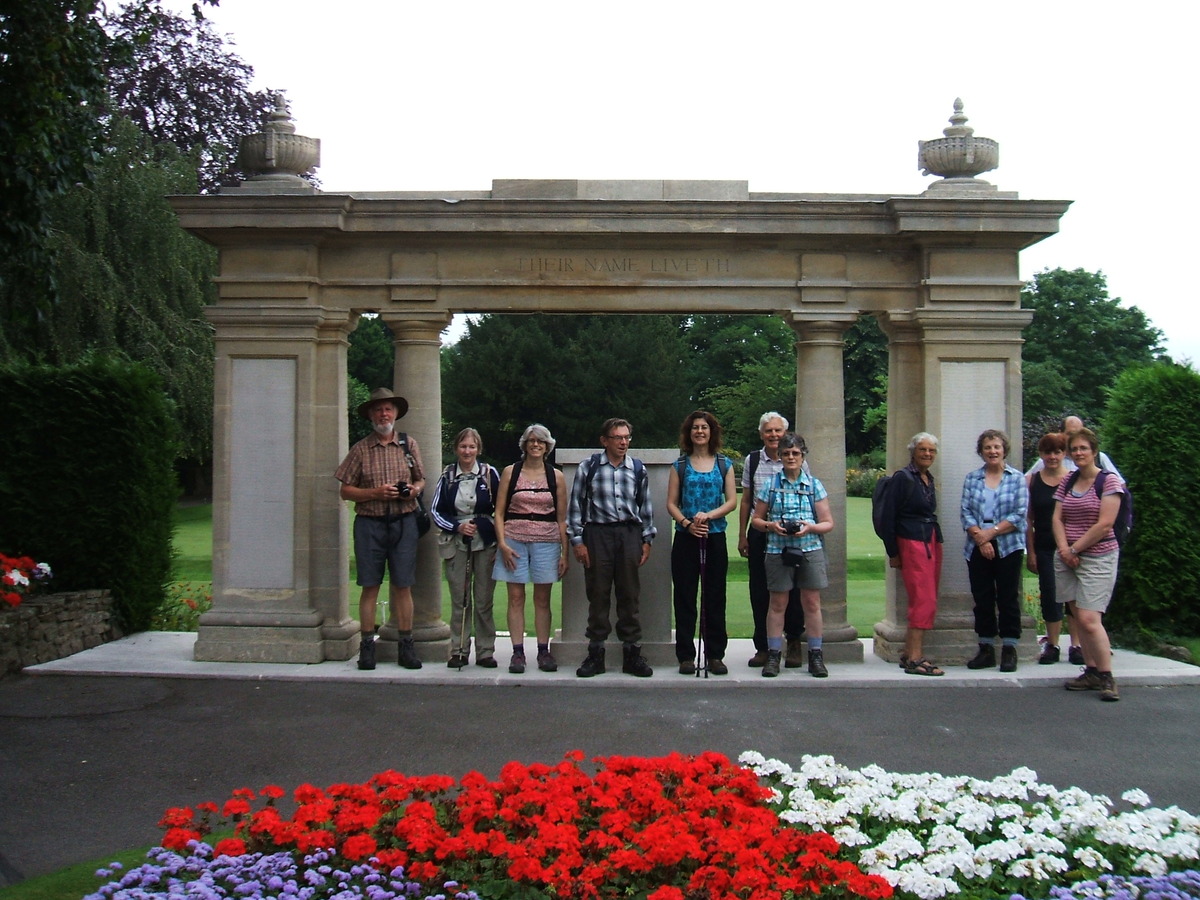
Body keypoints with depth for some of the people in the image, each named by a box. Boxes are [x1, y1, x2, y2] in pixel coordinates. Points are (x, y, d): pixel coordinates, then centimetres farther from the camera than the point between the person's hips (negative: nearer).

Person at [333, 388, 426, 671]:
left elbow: (421, 479, 18)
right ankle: (367, 646, 7)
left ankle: (406, 646, 8)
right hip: (369, 523, -1)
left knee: (403, 586, 2)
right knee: (370, 586, 0)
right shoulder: (360, 449, 4)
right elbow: (345, 491, 3)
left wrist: (414, 489, -5)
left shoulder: (409, 444, 10)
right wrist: (376, 493, -12)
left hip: (403, 522, 1)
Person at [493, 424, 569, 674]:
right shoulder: (510, 472, 5)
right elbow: (499, 512, 3)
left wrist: (564, 553, 2)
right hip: (514, 540, 0)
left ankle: (543, 651, 11)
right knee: (516, 597, -1)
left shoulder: (556, 476, 7)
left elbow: (562, 519, 7)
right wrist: (502, 543, -8)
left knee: (542, 599, 4)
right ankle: (517, 652, 4)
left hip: (546, 542, 0)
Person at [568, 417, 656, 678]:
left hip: (630, 533, 2)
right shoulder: (589, 467, 2)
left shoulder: (638, 468, 9)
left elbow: (646, 506, 15)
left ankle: (632, 653, 14)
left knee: (629, 595, 6)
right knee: (598, 595, 3)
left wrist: (647, 539, 10)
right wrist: (577, 541, -2)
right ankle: (595, 654, 12)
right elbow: (577, 503, 2)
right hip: (597, 533, -2)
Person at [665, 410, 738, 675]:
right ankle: (685, 656, 8)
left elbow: (732, 501, 3)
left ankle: (715, 655, 11)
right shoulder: (680, 465, 7)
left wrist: (708, 515, -14)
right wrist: (687, 523, -14)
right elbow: (671, 503, 3)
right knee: (684, 597, 1)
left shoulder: (724, 464, 9)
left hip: (715, 537, 0)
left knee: (715, 598, 4)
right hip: (685, 538, 0)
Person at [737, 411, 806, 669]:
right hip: (759, 533, 2)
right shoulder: (752, 460, 7)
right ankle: (763, 646, 14)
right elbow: (746, 500, 11)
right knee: (760, 591, 5)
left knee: (792, 590, 3)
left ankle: (794, 643, 17)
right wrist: (742, 536, 8)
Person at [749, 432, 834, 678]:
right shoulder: (771, 485, 6)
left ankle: (816, 656, 11)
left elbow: (828, 523, 6)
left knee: (812, 603, 3)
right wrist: (771, 525, -11)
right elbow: (755, 520, 10)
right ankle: (773, 655, 9)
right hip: (778, 551, 0)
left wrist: (811, 527, -14)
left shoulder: (814, 485, 7)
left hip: (810, 549, 0)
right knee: (778, 604, 3)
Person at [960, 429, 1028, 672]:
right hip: (977, 548, 2)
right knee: (982, 599, 5)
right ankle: (986, 649, 13)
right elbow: (966, 512, 2)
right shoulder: (971, 479, 9)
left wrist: (991, 532, -12)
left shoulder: (1017, 478, 3)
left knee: (1008, 599, 1)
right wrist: (980, 538, -11)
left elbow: (1019, 515, -5)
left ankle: (1009, 650, 7)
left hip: (1008, 547, -2)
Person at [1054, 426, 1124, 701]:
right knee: (1079, 617, 7)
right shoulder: (1067, 482, 12)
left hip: (1098, 557, -6)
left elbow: (1104, 524, -13)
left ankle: (1106, 677, -5)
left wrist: (1075, 549, -11)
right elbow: (1057, 518, 8)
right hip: (1067, 558, 6)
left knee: (1089, 619, -14)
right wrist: (1063, 547, -8)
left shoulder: (1109, 481, -6)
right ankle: (1091, 671, 15)